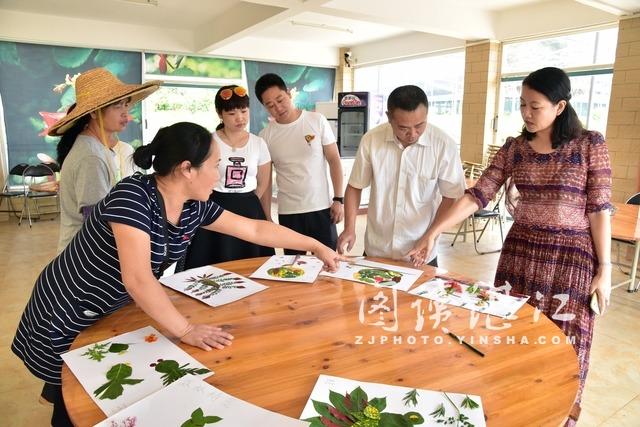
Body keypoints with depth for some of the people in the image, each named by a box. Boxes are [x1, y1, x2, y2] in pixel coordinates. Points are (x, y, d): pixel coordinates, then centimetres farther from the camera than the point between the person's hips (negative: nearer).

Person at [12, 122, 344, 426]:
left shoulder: (193, 208, -9)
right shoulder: (133, 195, -31)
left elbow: (256, 229, -1)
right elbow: (138, 278, -36)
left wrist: (316, 246, 4)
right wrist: (185, 330, -28)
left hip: (113, 314, 6)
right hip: (68, 318, -6)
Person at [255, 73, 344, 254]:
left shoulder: (317, 120, -4)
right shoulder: (265, 136, -1)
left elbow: (334, 160, 0)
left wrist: (338, 199, -5)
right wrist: (266, 217, 3)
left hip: (322, 208, -1)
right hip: (288, 213, 1)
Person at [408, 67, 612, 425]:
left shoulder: (591, 144, -5)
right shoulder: (513, 148, 3)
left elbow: (599, 209, -5)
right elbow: (477, 196, -3)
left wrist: (604, 269, -7)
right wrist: (433, 233, -10)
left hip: (571, 258, -3)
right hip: (520, 252, 3)